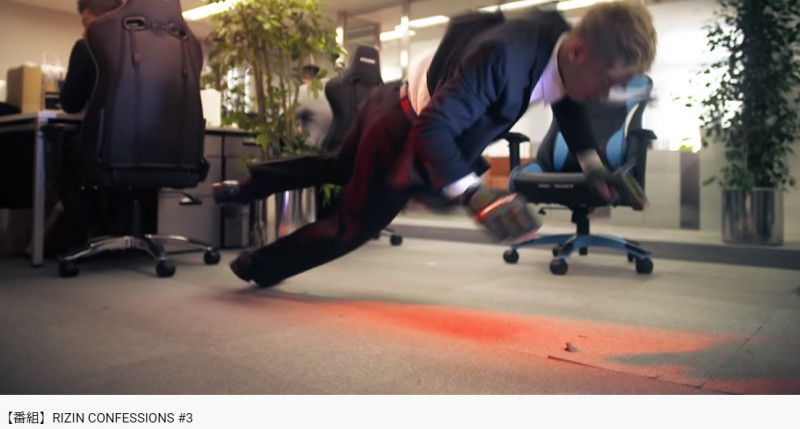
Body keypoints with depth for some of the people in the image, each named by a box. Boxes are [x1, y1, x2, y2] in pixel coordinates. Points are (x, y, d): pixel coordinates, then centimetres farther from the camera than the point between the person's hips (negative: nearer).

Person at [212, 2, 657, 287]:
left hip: (402, 107, 8)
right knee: (354, 226, 9)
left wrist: (594, 164, 4)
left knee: (339, 167, 30)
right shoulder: (503, 56, -39)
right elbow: (433, 128, -40)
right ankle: (256, 265, 30)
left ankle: (242, 186, 49)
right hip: (406, 131, -8)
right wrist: (475, 195, -50)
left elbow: (568, 103, 10)